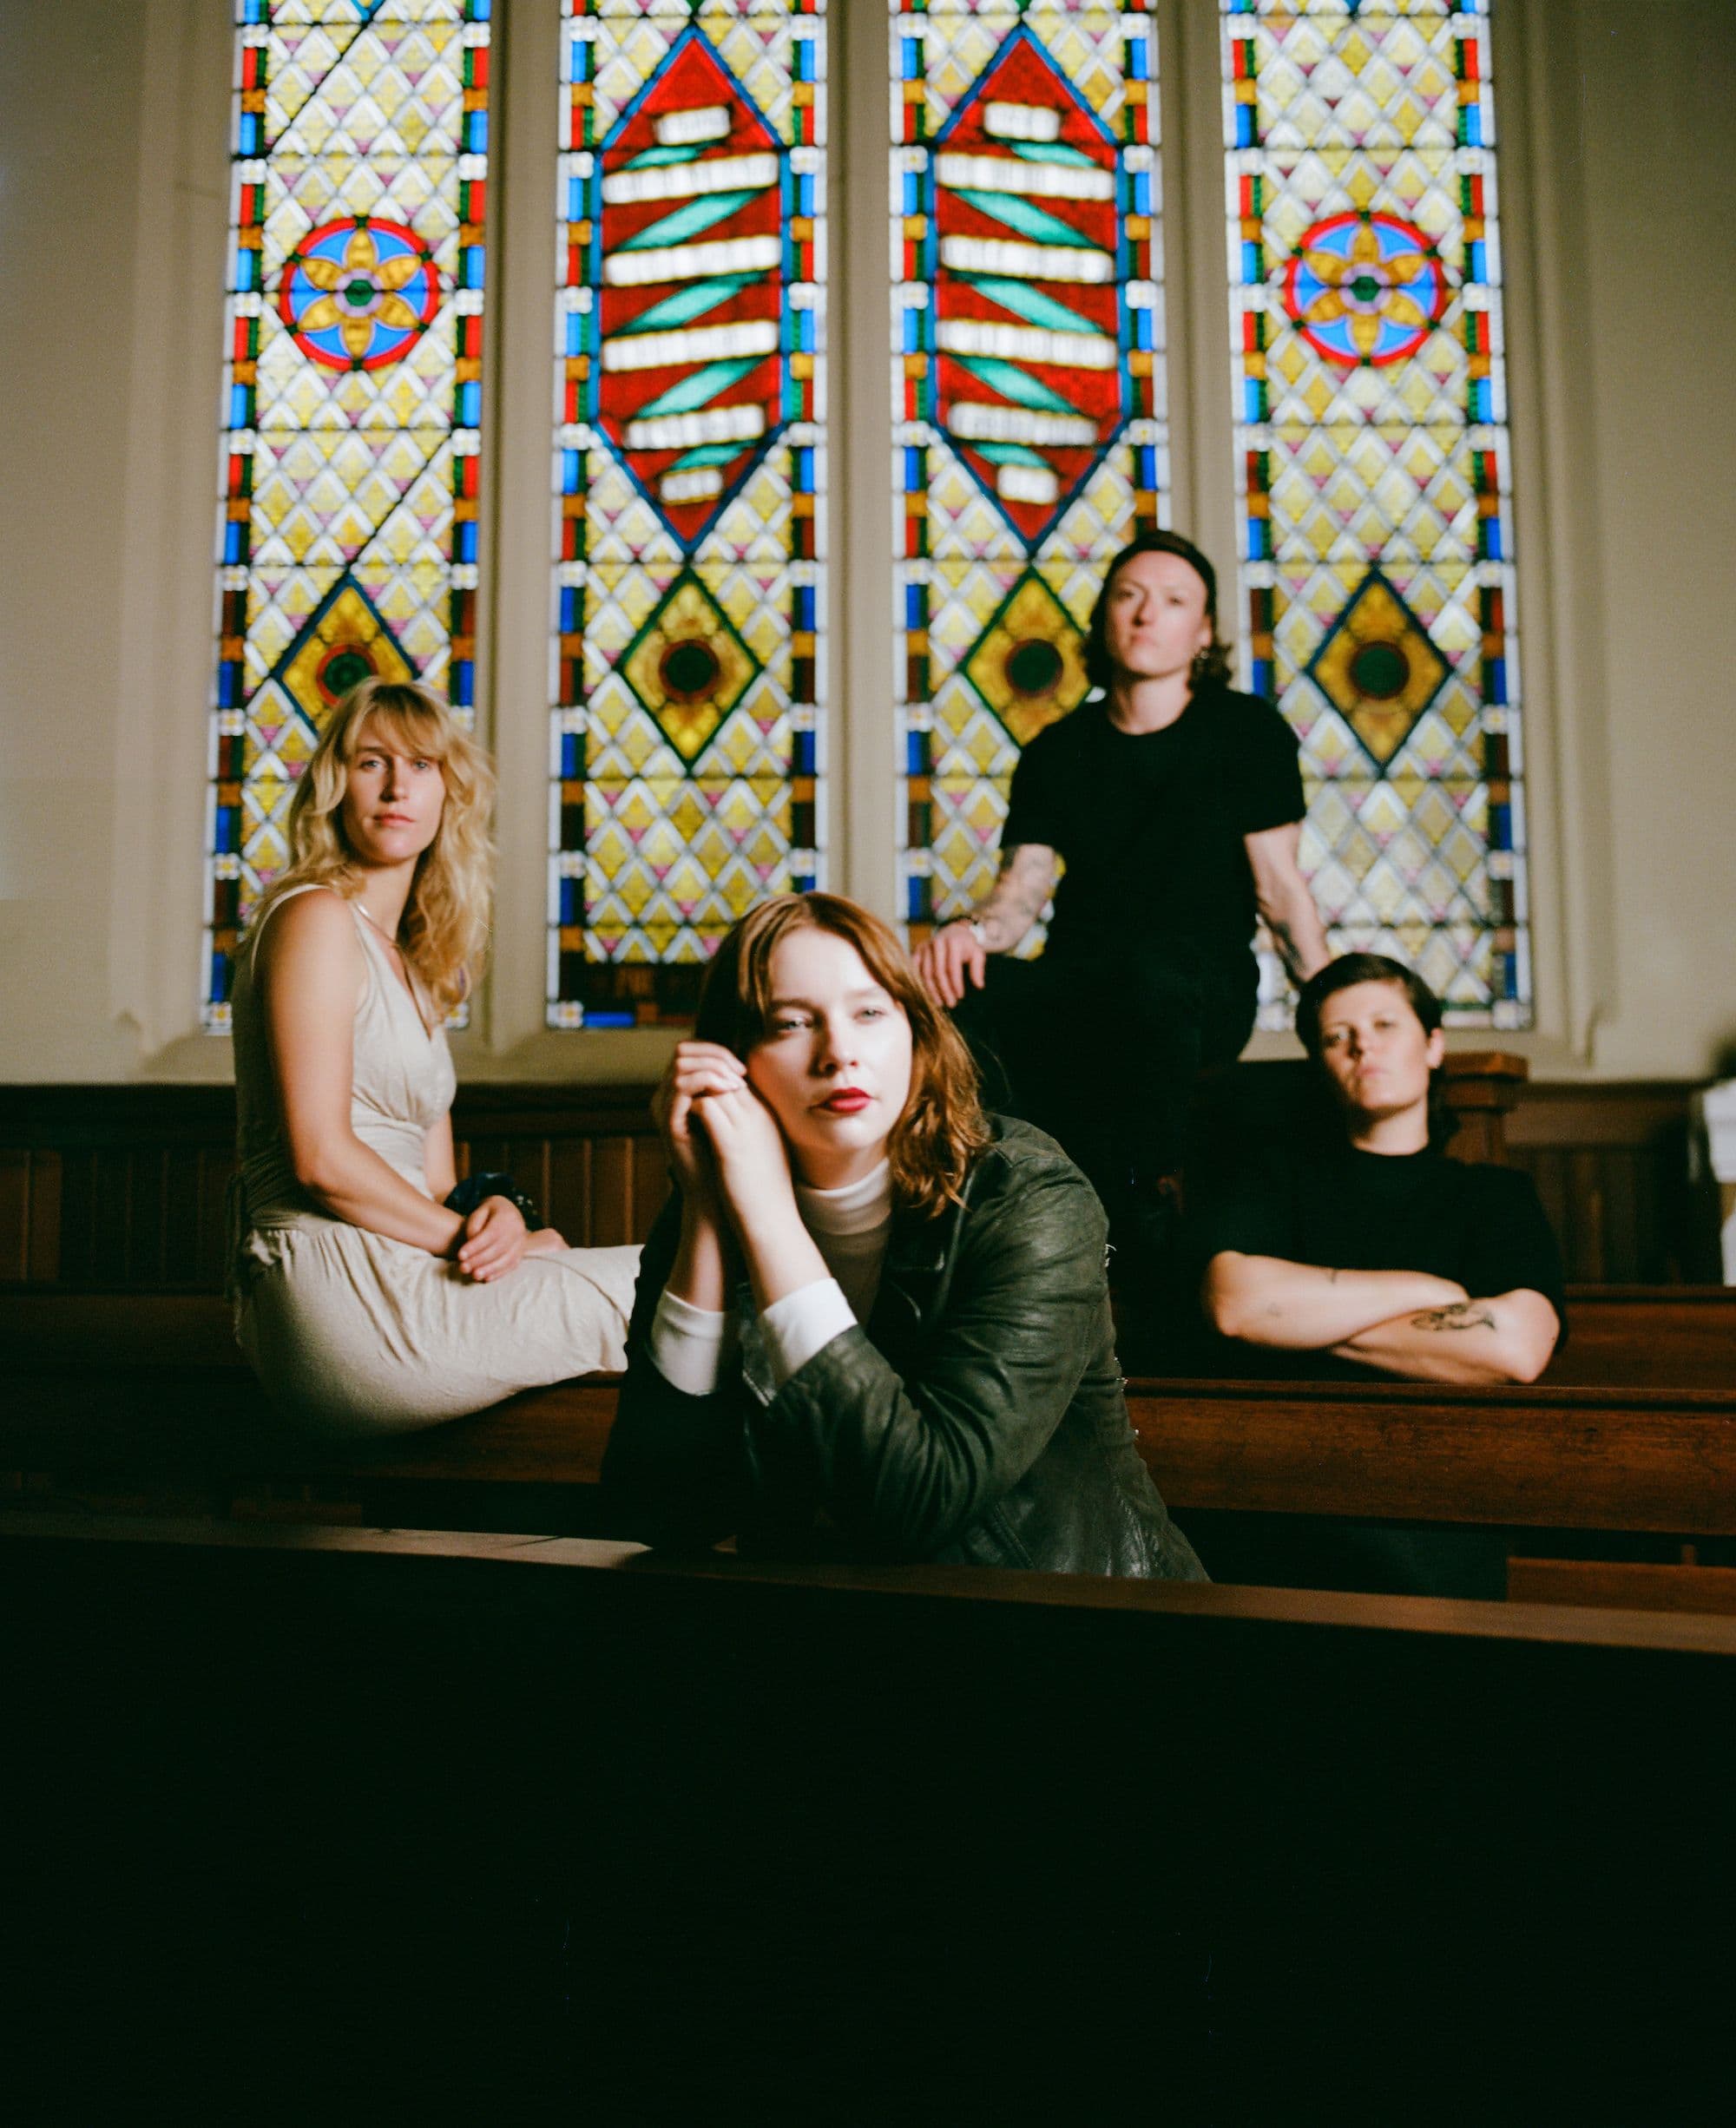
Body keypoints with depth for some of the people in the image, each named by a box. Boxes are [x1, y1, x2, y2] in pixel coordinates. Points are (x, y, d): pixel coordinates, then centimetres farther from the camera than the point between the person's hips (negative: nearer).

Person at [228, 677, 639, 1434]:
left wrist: (495, 1212, -6)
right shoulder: (316, 917, -5)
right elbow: (320, 1157, -15)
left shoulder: (419, 961, 22)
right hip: (338, 1290, -9)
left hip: (395, 1275, 9)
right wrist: (471, 1238, -8)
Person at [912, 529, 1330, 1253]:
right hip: (1078, 987, 3)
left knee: (1152, 968, -40)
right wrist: (974, 929, -19)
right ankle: (1105, 1193, -26)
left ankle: (1147, 1196, -22)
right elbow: (1024, 883, 5)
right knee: (961, 990, -30)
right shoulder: (1057, 751, 14)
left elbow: (1278, 884, 4)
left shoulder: (1246, 730, 7)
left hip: (1209, 989, -2)